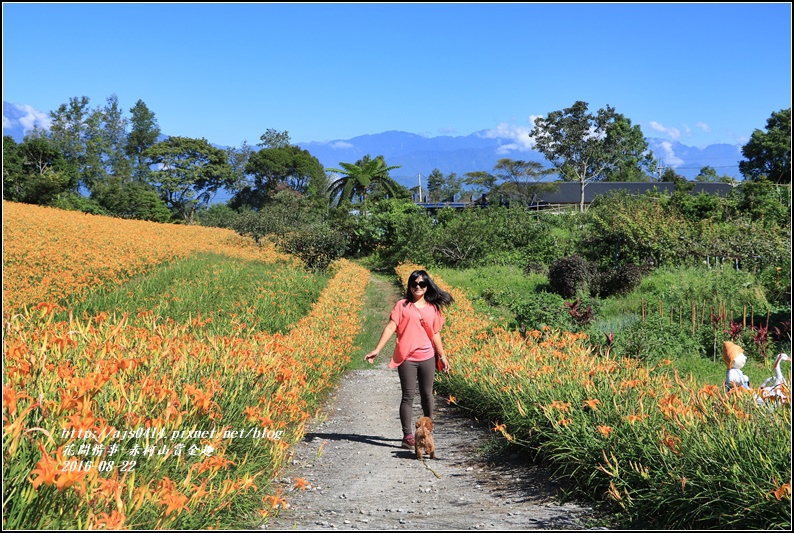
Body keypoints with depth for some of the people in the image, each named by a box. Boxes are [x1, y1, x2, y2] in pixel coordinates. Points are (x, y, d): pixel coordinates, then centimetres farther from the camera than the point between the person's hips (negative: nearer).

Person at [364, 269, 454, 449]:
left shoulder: (433, 308, 9)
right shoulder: (402, 305, 0)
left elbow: (435, 334, 16)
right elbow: (390, 327, -5)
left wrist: (443, 356, 18)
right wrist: (377, 350, -13)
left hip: (427, 358, 3)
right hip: (406, 358, -3)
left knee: (427, 394, 11)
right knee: (408, 396, -2)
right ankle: (407, 436, 0)